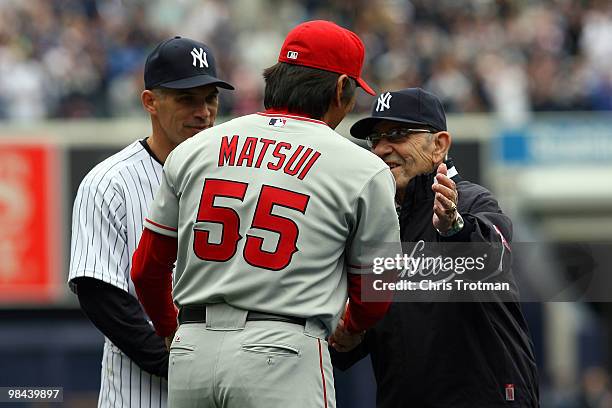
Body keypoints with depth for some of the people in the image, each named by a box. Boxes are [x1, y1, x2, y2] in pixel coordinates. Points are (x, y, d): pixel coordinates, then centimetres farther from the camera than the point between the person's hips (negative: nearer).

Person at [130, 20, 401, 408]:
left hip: (191, 350, 5)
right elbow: (374, 296, 10)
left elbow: (147, 269, 18)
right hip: (283, 355, -5)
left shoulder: (192, 150, 12)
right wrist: (347, 330, 33)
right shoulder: (364, 170, 2)